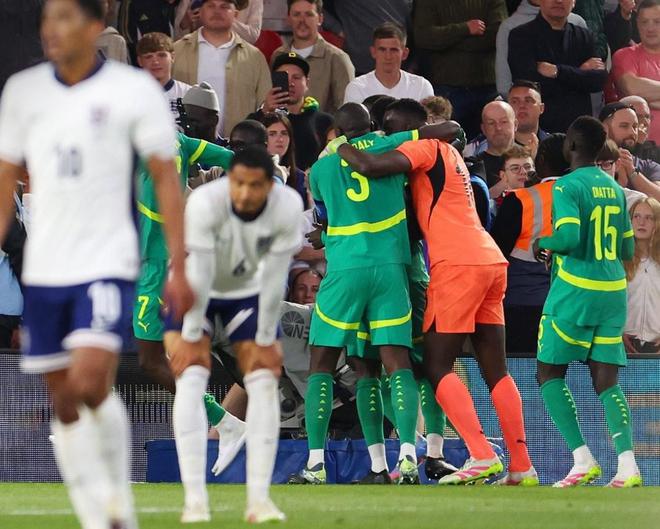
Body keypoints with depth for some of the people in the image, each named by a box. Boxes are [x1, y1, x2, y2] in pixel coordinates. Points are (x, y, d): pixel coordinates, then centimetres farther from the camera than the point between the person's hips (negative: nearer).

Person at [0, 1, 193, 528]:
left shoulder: (134, 90, -3)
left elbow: (166, 179, -1)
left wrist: (178, 268, -6)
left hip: (108, 264, -5)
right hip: (43, 269, 5)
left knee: (90, 382, -20)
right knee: (64, 402, 5)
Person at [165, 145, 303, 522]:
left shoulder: (288, 207, -27)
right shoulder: (204, 203, -35)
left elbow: (274, 276, -20)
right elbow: (198, 273, -29)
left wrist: (266, 341, -13)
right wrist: (190, 338, -22)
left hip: (248, 290, 3)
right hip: (194, 291, -3)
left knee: (265, 382, -8)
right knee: (192, 377, -18)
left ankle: (259, 498, -7)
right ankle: (195, 499, -21)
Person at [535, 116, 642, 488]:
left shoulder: (567, 187, -9)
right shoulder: (615, 189, 13)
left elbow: (569, 237, -22)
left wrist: (544, 243, -2)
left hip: (576, 290, -6)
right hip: (614, 290, 6)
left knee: (549, 373, 6)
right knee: (606, 380, 4)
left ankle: (583, 459, -7)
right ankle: (627, 466, -13)